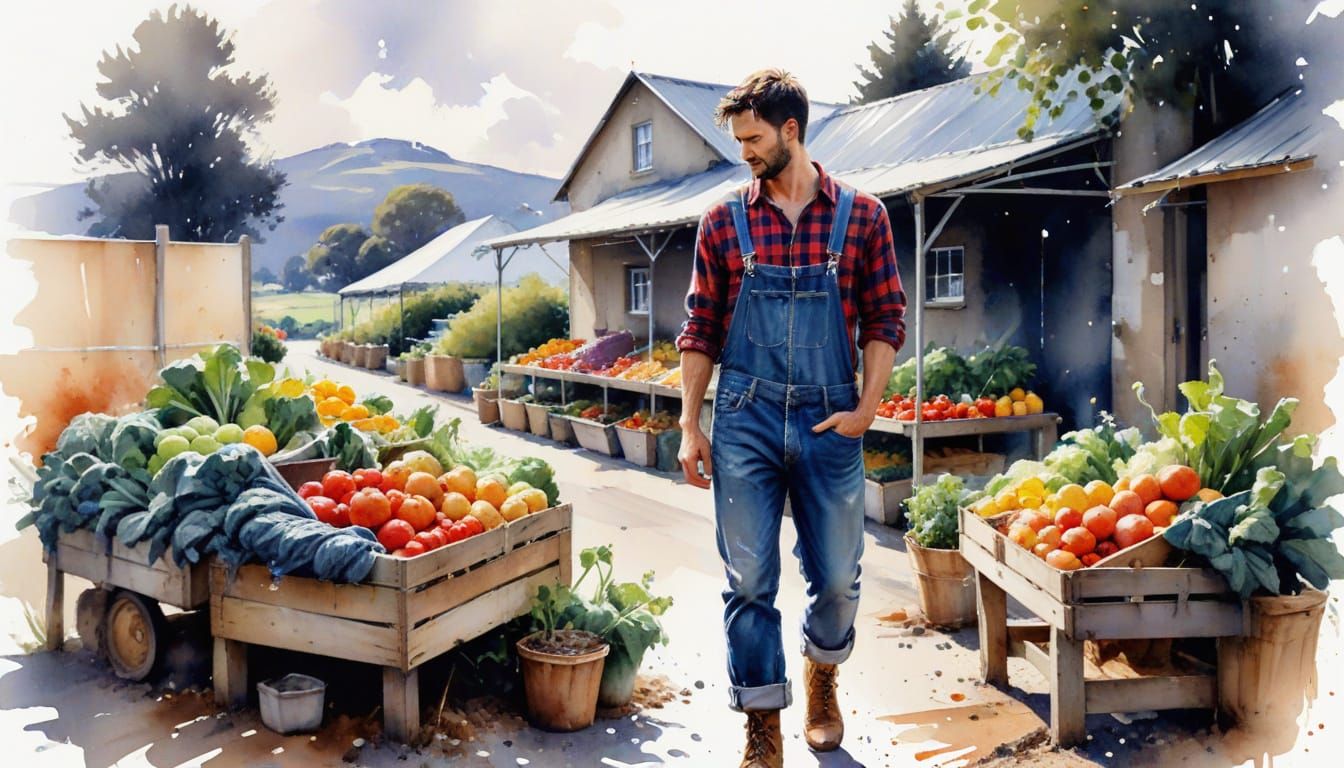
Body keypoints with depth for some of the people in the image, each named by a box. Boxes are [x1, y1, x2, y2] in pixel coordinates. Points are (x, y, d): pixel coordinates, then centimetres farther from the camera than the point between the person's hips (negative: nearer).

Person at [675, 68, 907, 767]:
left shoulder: (860, 215, 3)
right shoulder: (723, 222, 5)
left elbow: (885, 320, 4)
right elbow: (700, 331, 6)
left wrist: (866, 410, -6)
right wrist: (689, 427, 1)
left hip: (830, 421, 0)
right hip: (745, 421, 0)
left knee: (837, 579, 10)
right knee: (749, 580, 3)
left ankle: (821, 678, 41)